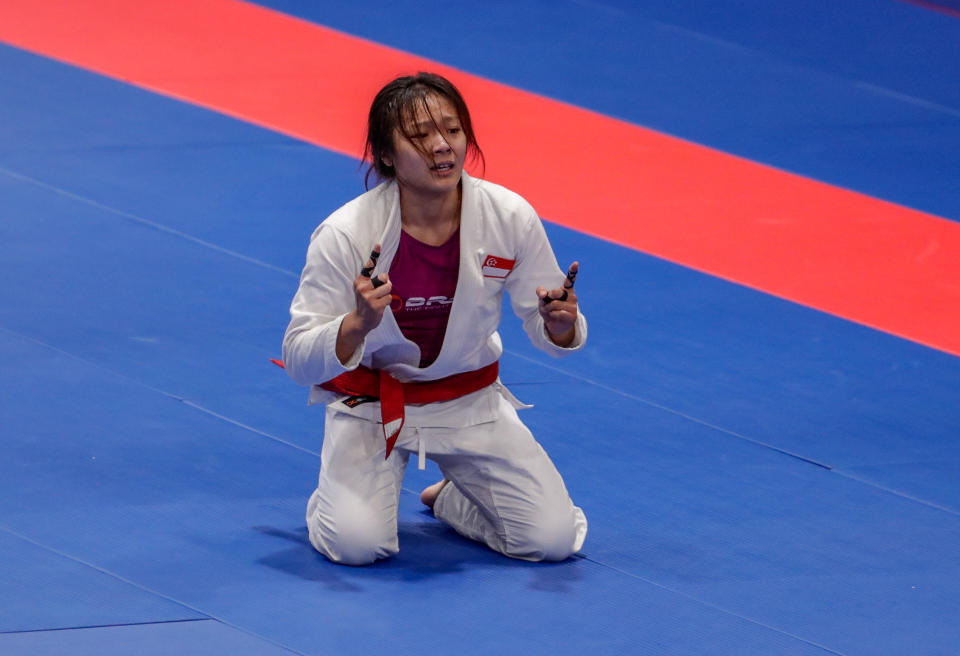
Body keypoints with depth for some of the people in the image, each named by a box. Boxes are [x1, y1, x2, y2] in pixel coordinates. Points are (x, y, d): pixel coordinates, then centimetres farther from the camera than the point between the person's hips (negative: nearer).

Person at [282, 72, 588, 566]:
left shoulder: (509, 218, -16)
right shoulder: (346, 234, -23)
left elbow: (549, 333, -4)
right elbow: (299, 360, -20)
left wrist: (561, 324, -29)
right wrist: (357, 325, -40)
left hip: (470, 401, 3)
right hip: (372, 403, -3)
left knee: (553, 539, -9)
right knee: (355, 543, -24)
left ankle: (451, 498, 22)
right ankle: (340, 494, 14)